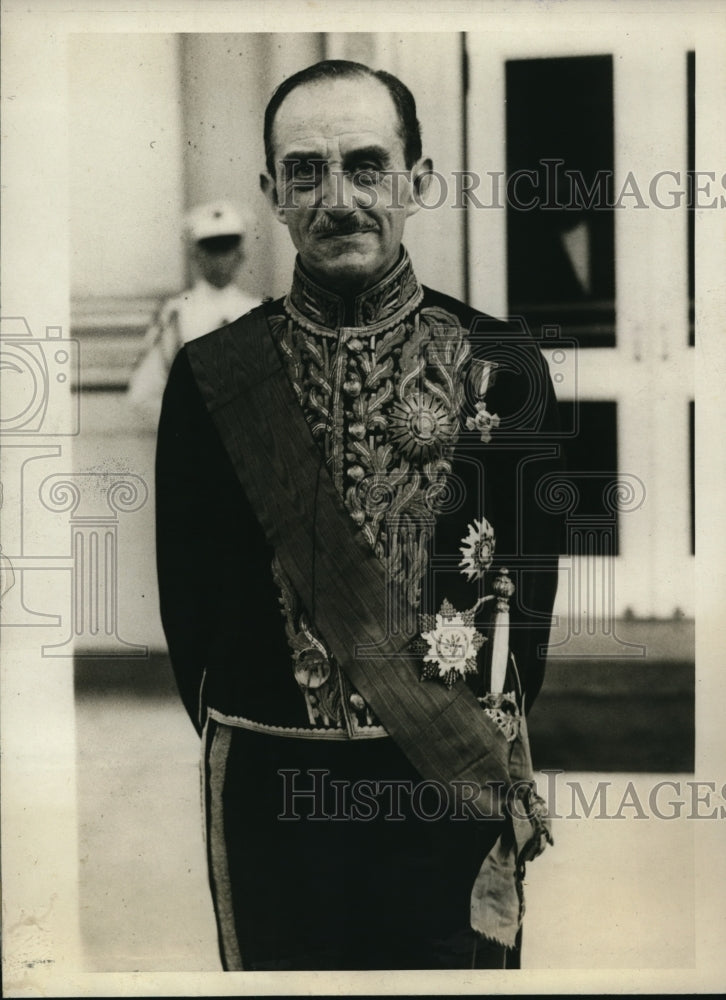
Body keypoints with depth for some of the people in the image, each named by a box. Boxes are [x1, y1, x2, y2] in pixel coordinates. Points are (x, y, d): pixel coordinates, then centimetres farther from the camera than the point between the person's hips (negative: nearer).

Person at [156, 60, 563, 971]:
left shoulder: (501, 369, 0)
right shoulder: (212, 377, 0)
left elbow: (530, 587, 3)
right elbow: (188, 599, 4)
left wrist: (483, 747, 2)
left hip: (456, 792, 0)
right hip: (268, 796, 0)